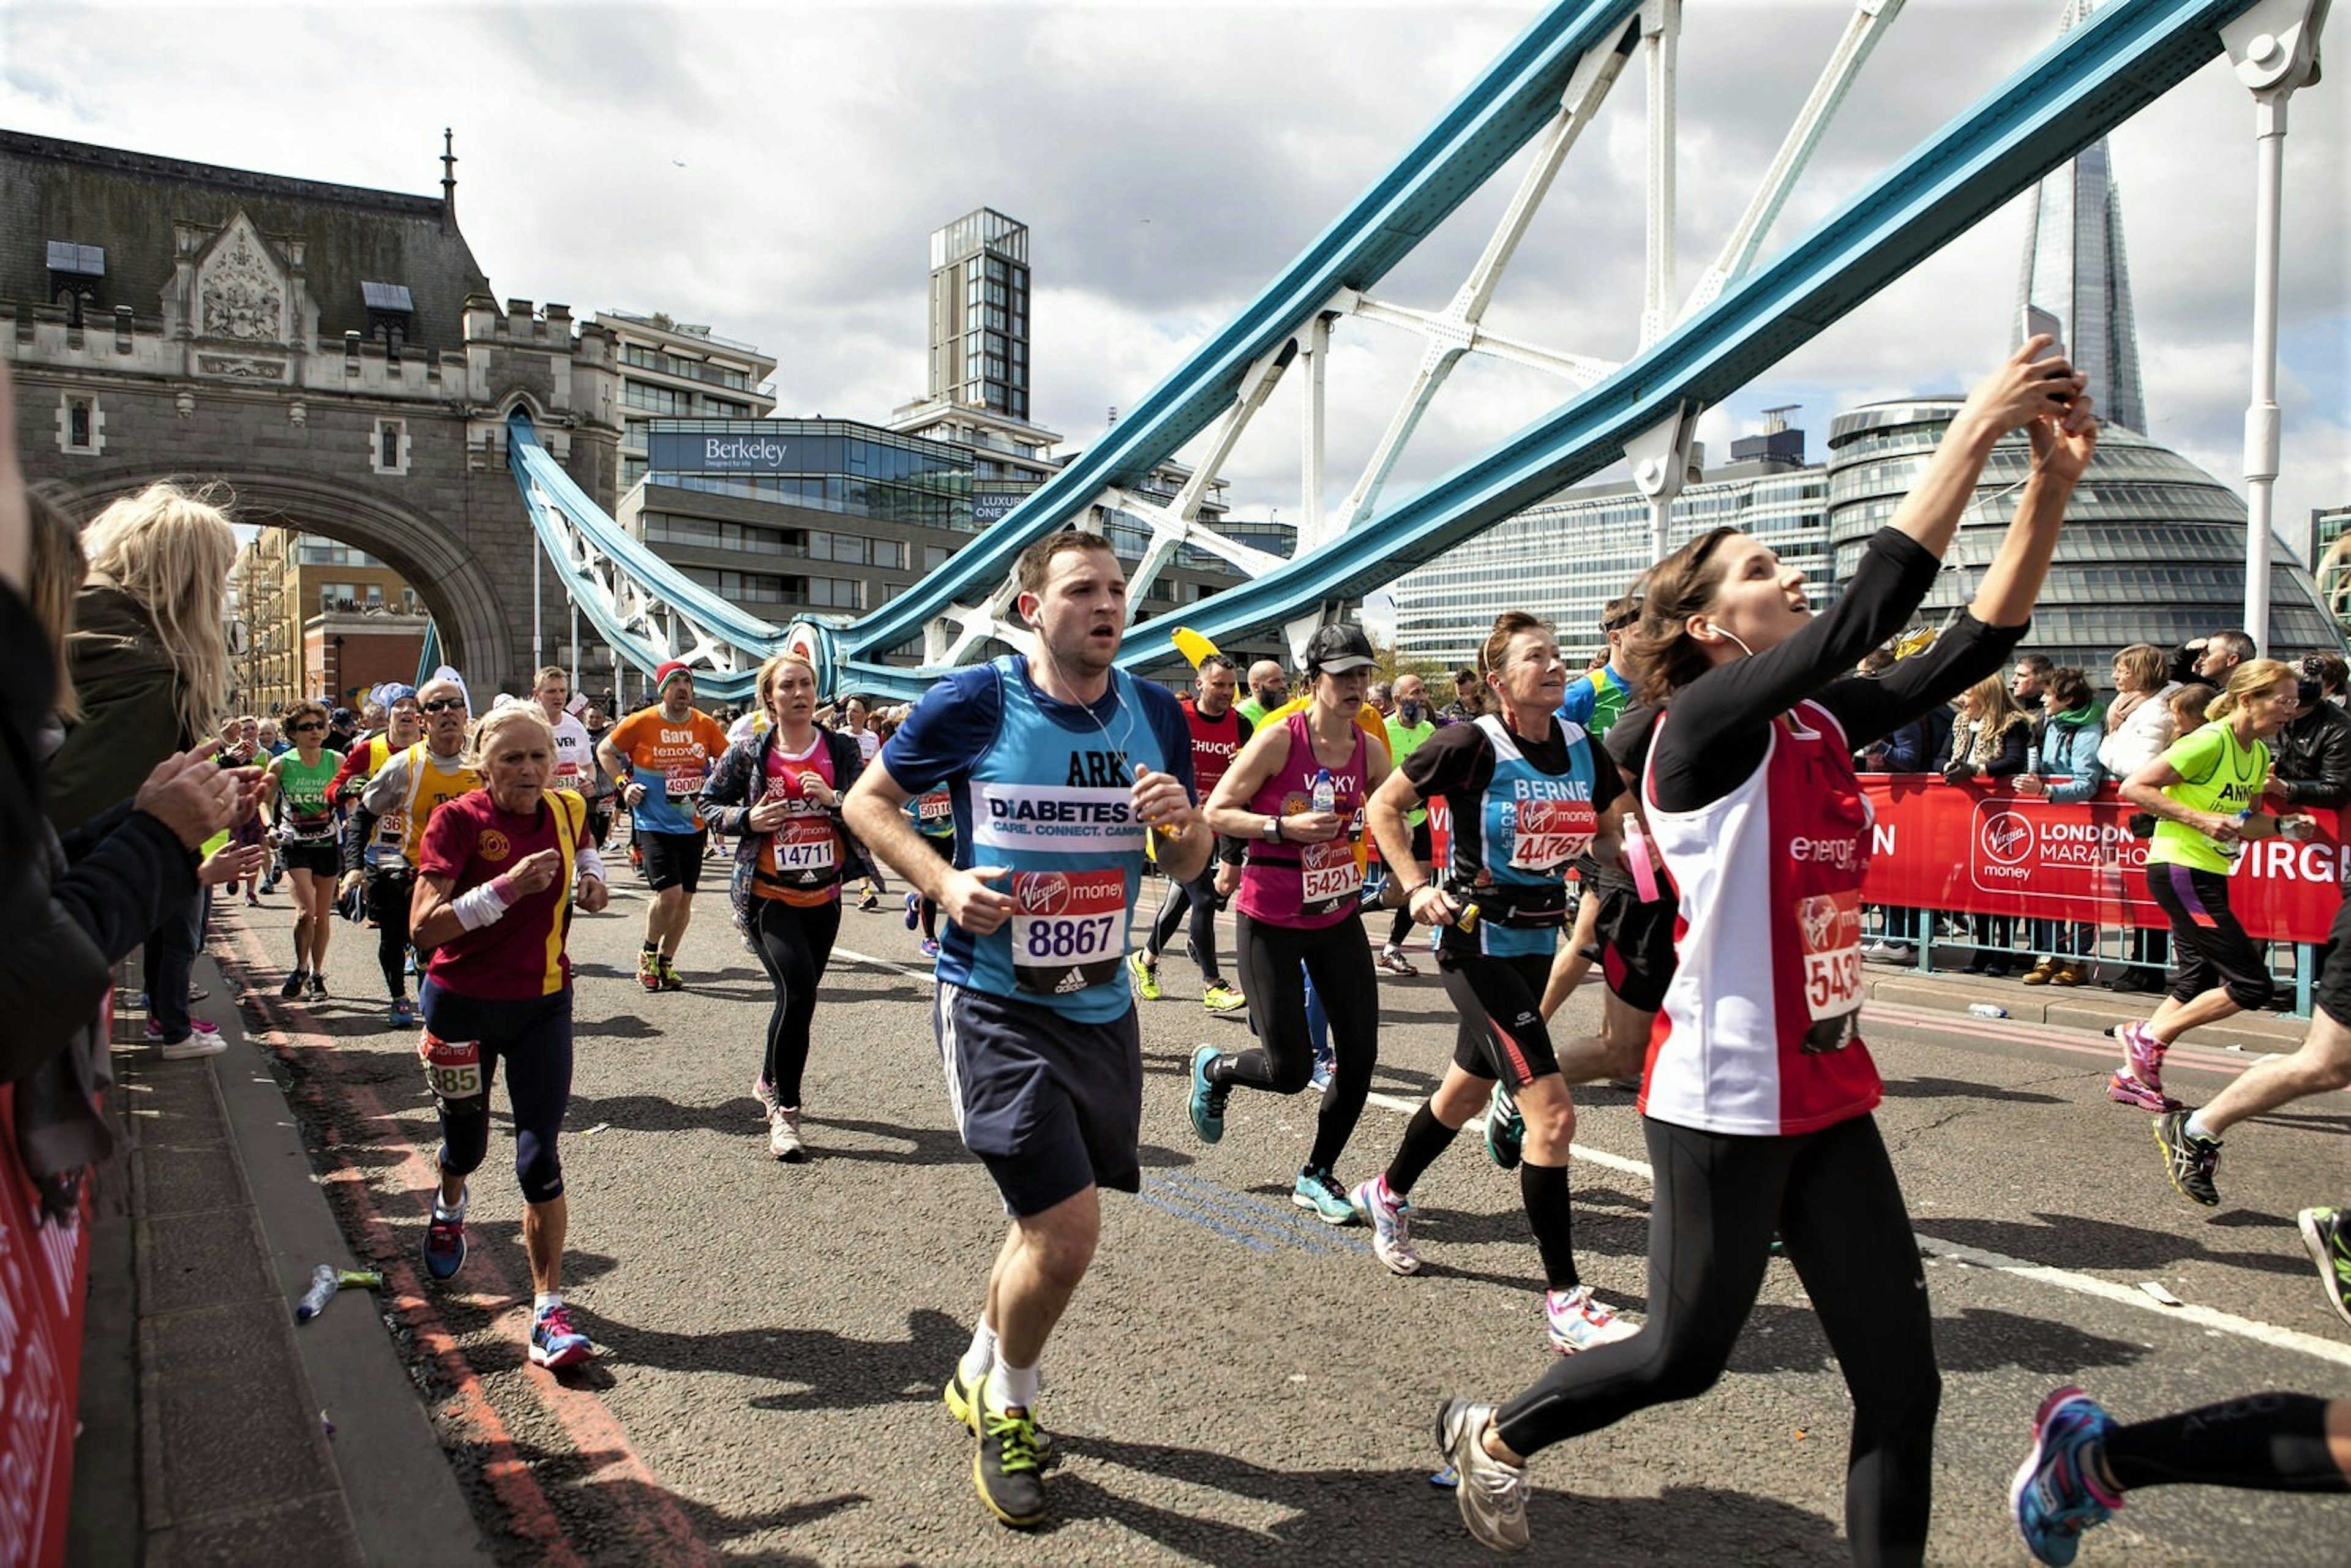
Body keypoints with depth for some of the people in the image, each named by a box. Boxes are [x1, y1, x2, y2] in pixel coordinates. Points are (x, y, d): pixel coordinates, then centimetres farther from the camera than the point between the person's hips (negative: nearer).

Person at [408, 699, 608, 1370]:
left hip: (543, 1005, 2)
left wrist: (592, 873, 2)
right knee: (466, 1144, 19)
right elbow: (425, 926, -24)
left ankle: (549, 1311, -2)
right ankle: (449, 1206, 56)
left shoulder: (567, 810, -2)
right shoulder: (458, 820, -15)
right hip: (462, 1005, -2)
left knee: (539, 1158, -6)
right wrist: (509, 885, -33)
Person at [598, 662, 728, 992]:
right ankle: (648, 955, 11)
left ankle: (666, 962, 25)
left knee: (685, 898, 6)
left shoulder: (705, 725, 1)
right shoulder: (641, 723, -6)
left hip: (693, 824, 4)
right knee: (669, 893, -15)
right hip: (654, 824, -4)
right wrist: (623, 784, -3)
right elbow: (605, 751, 8)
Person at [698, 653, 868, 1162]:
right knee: (799, 988, -20)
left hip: (824, 895, 3)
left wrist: (833, 800, -18)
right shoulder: (748, 754, -1)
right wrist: (747, 819, -11)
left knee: (798, 994, 13)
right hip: (767, 895, -3)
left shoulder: (842, 749, 2)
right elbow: (709, 805, 8)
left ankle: (770, 1084, 39)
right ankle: (785, 1109, -6)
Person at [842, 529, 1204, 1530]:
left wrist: (1183, 822, -14)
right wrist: (944, 884, -15)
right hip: (995, 1004, -5)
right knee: (1067, 1230, -10)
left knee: (1053, 1220, 19)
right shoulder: (973, 703, -11)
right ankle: (1007, 1408, 21)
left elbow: (1190, 868, 10)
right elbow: (868, 801, 1)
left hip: (1102, 1006, 6)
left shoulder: (1156, 715, 1)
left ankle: (979, 1376, 47)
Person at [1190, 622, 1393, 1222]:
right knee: (1289, 1070, -4)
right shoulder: (1278, 739, -14)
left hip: (1339, 919, 5)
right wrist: (1285, 827, -24)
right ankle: (1212, 1069, 31)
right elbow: (1215, 813, -13)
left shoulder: (1369, 750, 1)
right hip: (1271, 923, -5)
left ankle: (1316, 1176, 22)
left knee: (1360, 1057, 1)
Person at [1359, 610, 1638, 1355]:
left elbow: (1608, 839, 15)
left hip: (1538, 941, 7)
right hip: (1476, 940, -7)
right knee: (1553, 1112, -13)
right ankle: (1565, 1300, -3)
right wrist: (1417, 887, -15)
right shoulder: (1473, 744, -16)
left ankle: (1386, 1194, 48)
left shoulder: (1585, 749, 0)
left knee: (1468, 1089, 22)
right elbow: (1384, 806, -6)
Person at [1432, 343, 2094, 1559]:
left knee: (1903, 1381, 7)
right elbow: (1863, 617, -27)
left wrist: (2052, 482, -8)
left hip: (1828, 1098, 7)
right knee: (1685, 1355, 9)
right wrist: (1973, 432, -24)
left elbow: (1977, 640, 2)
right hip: (1722, 1103, -7)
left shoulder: (1821, 720, 7)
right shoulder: (1701, 722, -15)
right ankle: (1492, 1437, 35)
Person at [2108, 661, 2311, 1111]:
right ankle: (2147, 1037, 3)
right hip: (2178, 869, -10)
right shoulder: (2210, 742, -15)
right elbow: (2134, 787, -17)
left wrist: (2285, 826, 2)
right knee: (2250, 985, -9)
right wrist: (2199, 819, -22)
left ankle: (2133, 1075, 17)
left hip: (2210, 875, 10)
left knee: (2197, 984, 11)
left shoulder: (2258, 754, 12)